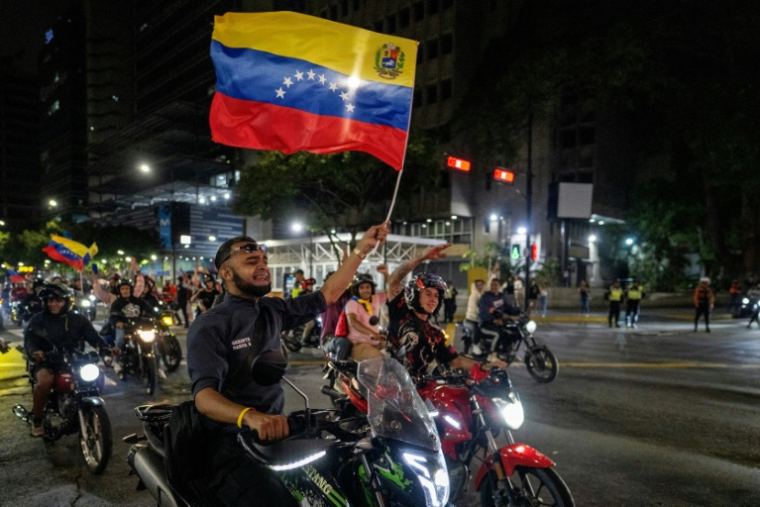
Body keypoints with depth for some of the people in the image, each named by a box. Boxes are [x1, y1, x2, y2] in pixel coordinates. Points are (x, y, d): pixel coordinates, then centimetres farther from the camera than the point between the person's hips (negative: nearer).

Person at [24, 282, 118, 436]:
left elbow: (93, 337, -1)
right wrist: (34, 352, -34)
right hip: (46, 363, -2)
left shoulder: (78, 319, 8)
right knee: (45, 381, -35)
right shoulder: (37, 320, 4)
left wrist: (106, 349, -21)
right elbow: (29, 340, -10)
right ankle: (36, 419, -10)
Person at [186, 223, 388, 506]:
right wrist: (250, 416, -44)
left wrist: (361, 249, 4)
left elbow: (327, 295, 12)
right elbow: (204, 395, -23)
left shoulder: (272, 311, 9)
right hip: (231, 445, -6)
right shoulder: (209, 326, -11)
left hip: (273, 433, 7)